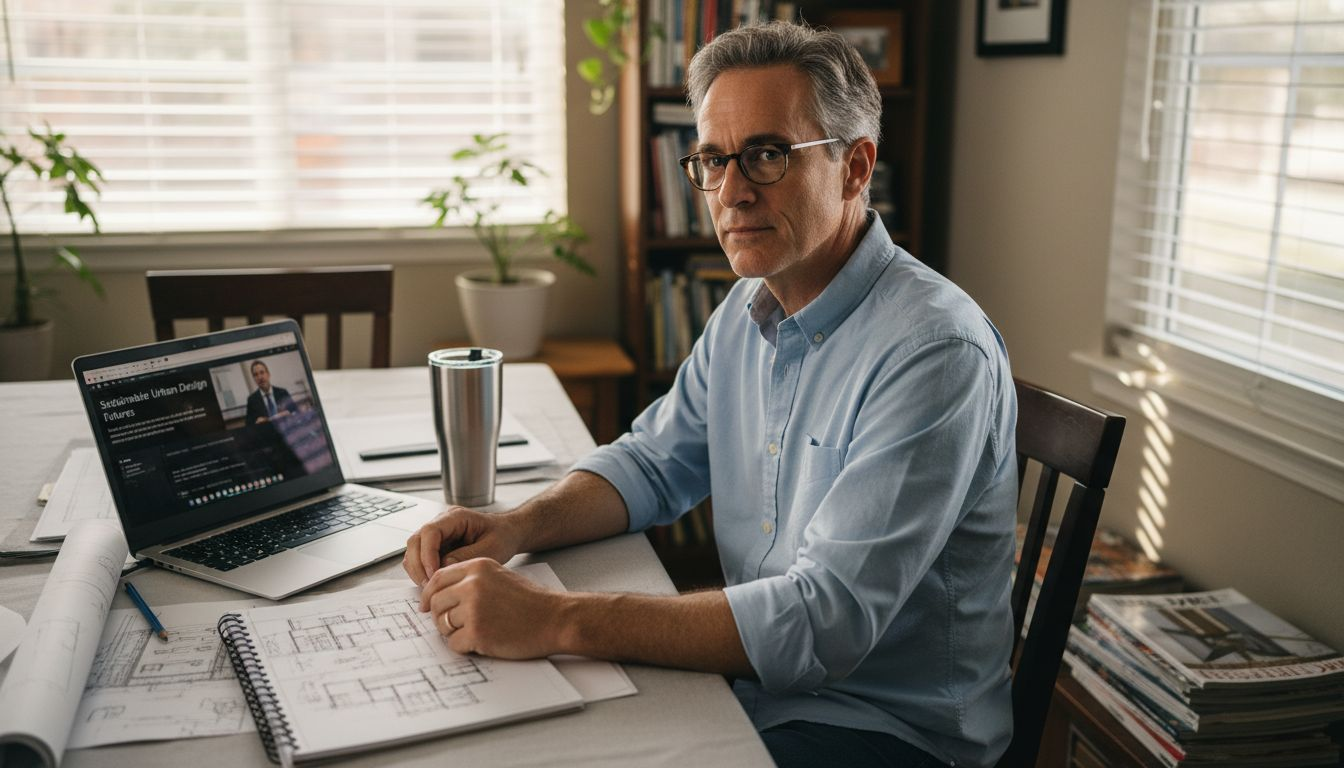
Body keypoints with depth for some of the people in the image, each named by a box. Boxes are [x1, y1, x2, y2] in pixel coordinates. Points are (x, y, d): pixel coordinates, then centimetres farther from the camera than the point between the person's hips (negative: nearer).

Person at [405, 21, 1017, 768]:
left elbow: (827, 617, -30)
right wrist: (516, 527, -8)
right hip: (752, 683, 7)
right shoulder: (749, 309, 3)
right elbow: (654, 462, 12)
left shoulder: (936, 350, -24)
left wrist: (558, 621, -33)